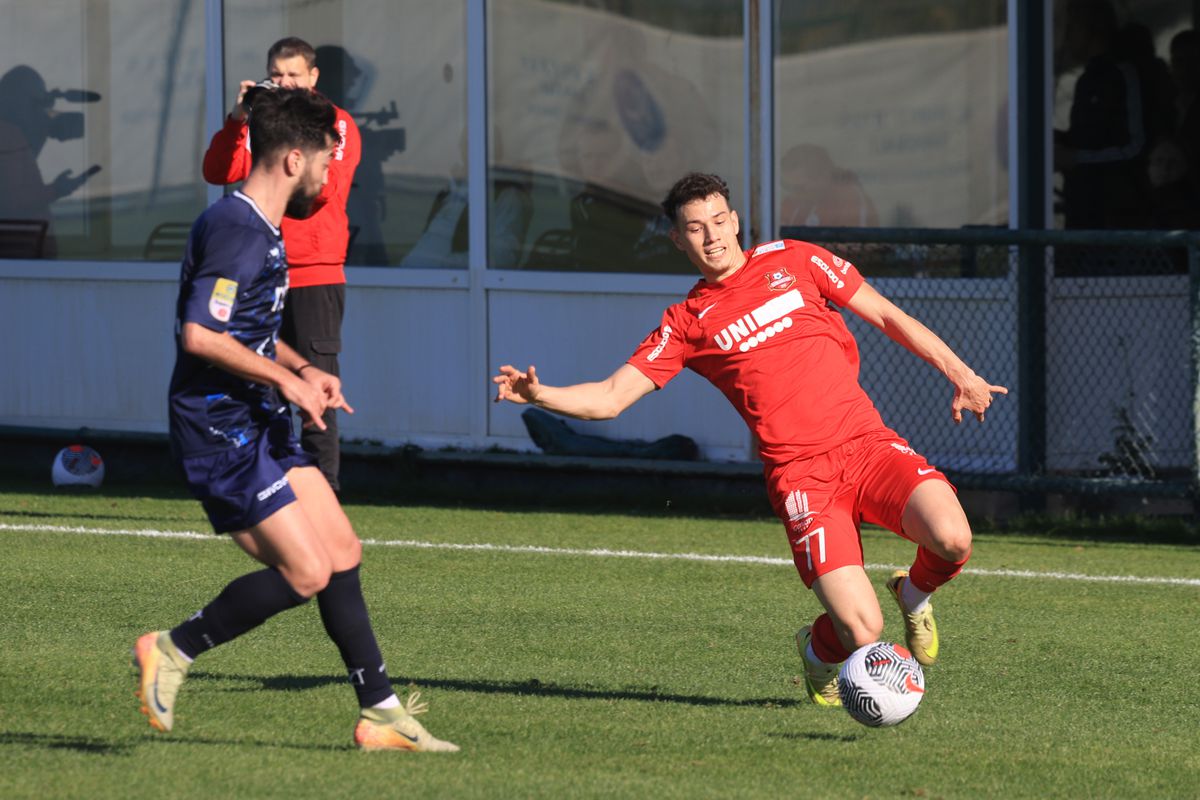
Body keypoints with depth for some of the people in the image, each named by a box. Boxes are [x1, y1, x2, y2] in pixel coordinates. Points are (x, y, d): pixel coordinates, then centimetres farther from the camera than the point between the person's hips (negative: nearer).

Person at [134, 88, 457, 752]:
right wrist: (283, 378, -18)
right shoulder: (236, 230, -18)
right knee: (305, 573, -12)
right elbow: (199, 335, -26)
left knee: (342, 551, 7)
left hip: (259, 425, 10)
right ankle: (172, 650, 2)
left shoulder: (260, 230, 16)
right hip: (221, 430, -10)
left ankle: (382, 714, 11)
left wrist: (303, 369, 16)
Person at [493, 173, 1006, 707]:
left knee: (952, 539, -27)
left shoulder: (792, 261, 13)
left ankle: (914, 595, 11)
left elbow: (887, 316, 18)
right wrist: (539, 394, -14)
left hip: (867, 442, 2)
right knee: (862, 632, -18)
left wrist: (958, 372, 12)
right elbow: (610, 399, 4)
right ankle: (819, 650, 21)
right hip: (801, 476, -2)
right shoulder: (687, 322, 9)